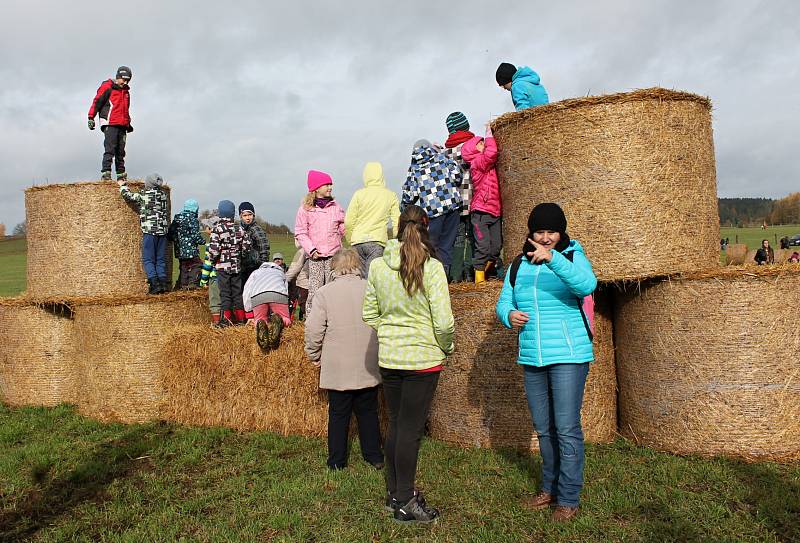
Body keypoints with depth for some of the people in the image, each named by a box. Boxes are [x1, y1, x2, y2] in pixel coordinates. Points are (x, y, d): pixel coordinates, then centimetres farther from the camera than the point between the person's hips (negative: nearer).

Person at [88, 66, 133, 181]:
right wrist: (91, 117, -10)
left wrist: (128, 123, 32)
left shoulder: (126, 91, 23)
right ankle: (105, 173, -16)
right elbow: (97, 102, -4)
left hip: (122, 126, 7)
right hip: (110, 124, -7)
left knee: (120, 151, 7)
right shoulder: (107, 87, 0)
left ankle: (121, 174, 10)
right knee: (110, 150, -14)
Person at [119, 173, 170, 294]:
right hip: (163, 230, 5)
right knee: (161, 259, 10)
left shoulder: (144, 195, -6)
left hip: (150, 231, -5)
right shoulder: (164, 194, 9)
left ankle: (155, 284, -9)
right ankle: (163, 283, 6)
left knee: (148, 259, 0)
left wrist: (122, 185, 21)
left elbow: (128, 196, 6)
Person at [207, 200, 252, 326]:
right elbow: (246, 246, 3)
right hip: (237, 265, 4)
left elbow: (213, 249, -17)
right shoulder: (239, 229, 2)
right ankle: (240, 318, 15)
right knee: (237, 291, 11)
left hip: (222, 266, -4)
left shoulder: (217, 229, -12)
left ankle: (226, 319, 2)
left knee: (225, 293, 1)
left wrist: (212, 259, 1)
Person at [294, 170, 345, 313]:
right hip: (315, 256, -2)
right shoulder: (305, 208, 3)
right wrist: (311, 250, -9)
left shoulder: (336, 207, 13)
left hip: (334, 254, 3)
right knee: (315, 291, -5)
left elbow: (343, 229, 18)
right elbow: (300, 233, 0)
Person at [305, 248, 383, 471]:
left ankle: (337, 461, 18)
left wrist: (314, 356, 7)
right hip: (368, 367, 2)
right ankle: (374, 456, 23)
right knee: (368, 411, 15)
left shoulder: (324, 293, -8)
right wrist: (380, 351, 19)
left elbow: (313, 330, -9)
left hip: (337, 368, -2)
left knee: (338, 413, 10)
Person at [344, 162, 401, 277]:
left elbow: (348, 222, 1)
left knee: (362, 277, 11)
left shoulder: (359, 194, 3)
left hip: (357, 241, 1)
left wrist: (350, 240, 14)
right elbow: (397, 223, 3)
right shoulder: (391, 196, 5)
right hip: (378, 241, -1)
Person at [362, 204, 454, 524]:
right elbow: (444, 321, -16)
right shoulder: (432, 268, -15)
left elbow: (368, 315, 5)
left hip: (388, 357, 5)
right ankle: (405, 503, 18)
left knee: (395, 423, 18)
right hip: (423, 358, -4)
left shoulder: (378, 266, -1)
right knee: (411, 429, 5)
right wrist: (447, 347, 2)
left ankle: (394, 492, 33)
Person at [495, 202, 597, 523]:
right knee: (544, 429, 17)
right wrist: (509, 315, -13)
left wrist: (552, 258, -37)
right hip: (531, 358, 5)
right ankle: (550, 488, 33)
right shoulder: (518, 265, 9)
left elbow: (587, 285, -26)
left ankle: (568, 499, 12)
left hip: (568, 355, -5)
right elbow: (503, 301, 10)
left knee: (567, 429, -2)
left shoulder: (572, 256, -5)